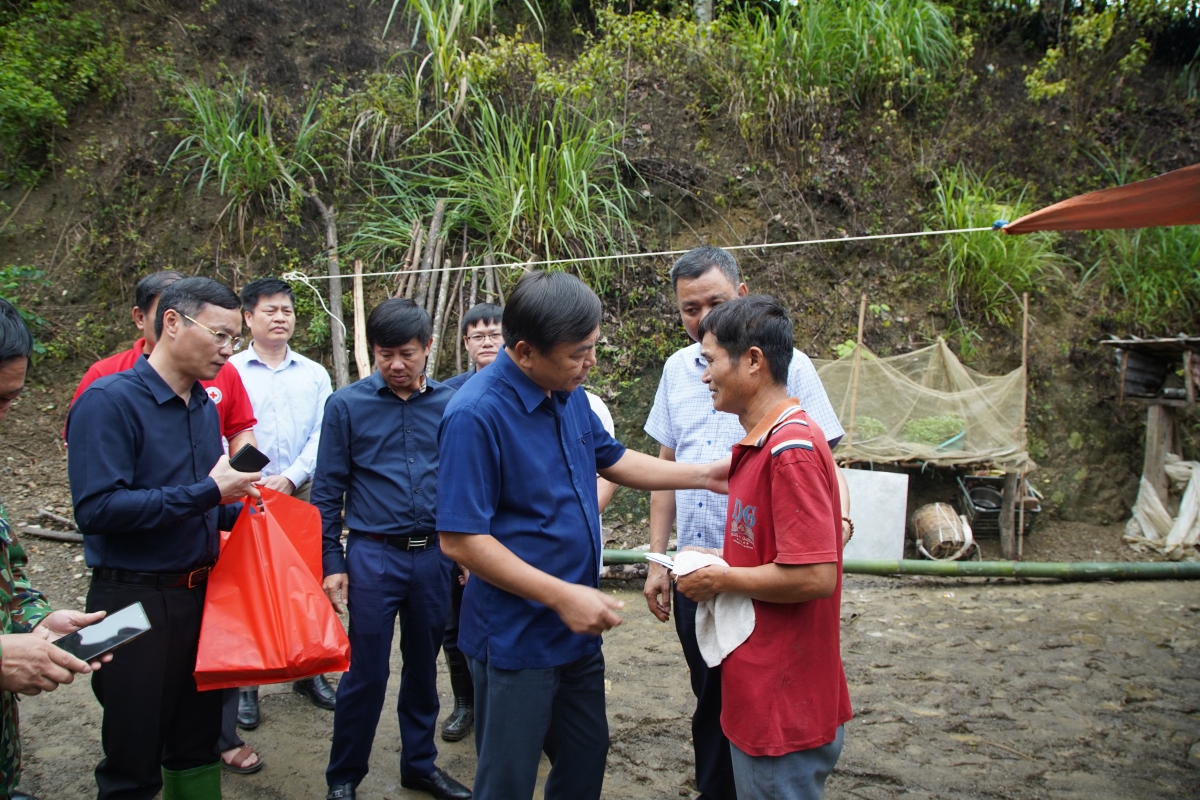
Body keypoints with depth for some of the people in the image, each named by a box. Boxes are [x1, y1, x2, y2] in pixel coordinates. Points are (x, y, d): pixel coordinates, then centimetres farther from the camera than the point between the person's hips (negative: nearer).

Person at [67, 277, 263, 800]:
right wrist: (206, 492, -22)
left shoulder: (204, 406, 9)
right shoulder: (109, 400, -14)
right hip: (136, 602, -7)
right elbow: (97, 509, -24)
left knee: (198, 746, 18)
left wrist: (237, 510, 0)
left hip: (201, 595, 7)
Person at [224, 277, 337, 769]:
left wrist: (290, 477, -11)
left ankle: (309, 672, 22)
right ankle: (243, 686, 13)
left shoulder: (314, 375, 9)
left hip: (302, 494, 2)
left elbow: (323, 435, 2)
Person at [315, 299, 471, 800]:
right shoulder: (347, 405, -3)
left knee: (423, 666, 15)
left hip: (435, 556, 3)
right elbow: (327, 491, -1)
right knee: (367, 672, 4)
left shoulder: (451, 404, 3)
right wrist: (331, 564, -3)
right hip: (374, 556, -2)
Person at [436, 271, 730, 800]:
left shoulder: (569, 393, 1)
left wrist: (701, 476, 9)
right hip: (516, 639, -7)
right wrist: (562, 596, -24)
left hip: (577, 631, 8)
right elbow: (460, 539, -24)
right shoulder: (476, 414, -24)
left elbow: (611, 459, 18)